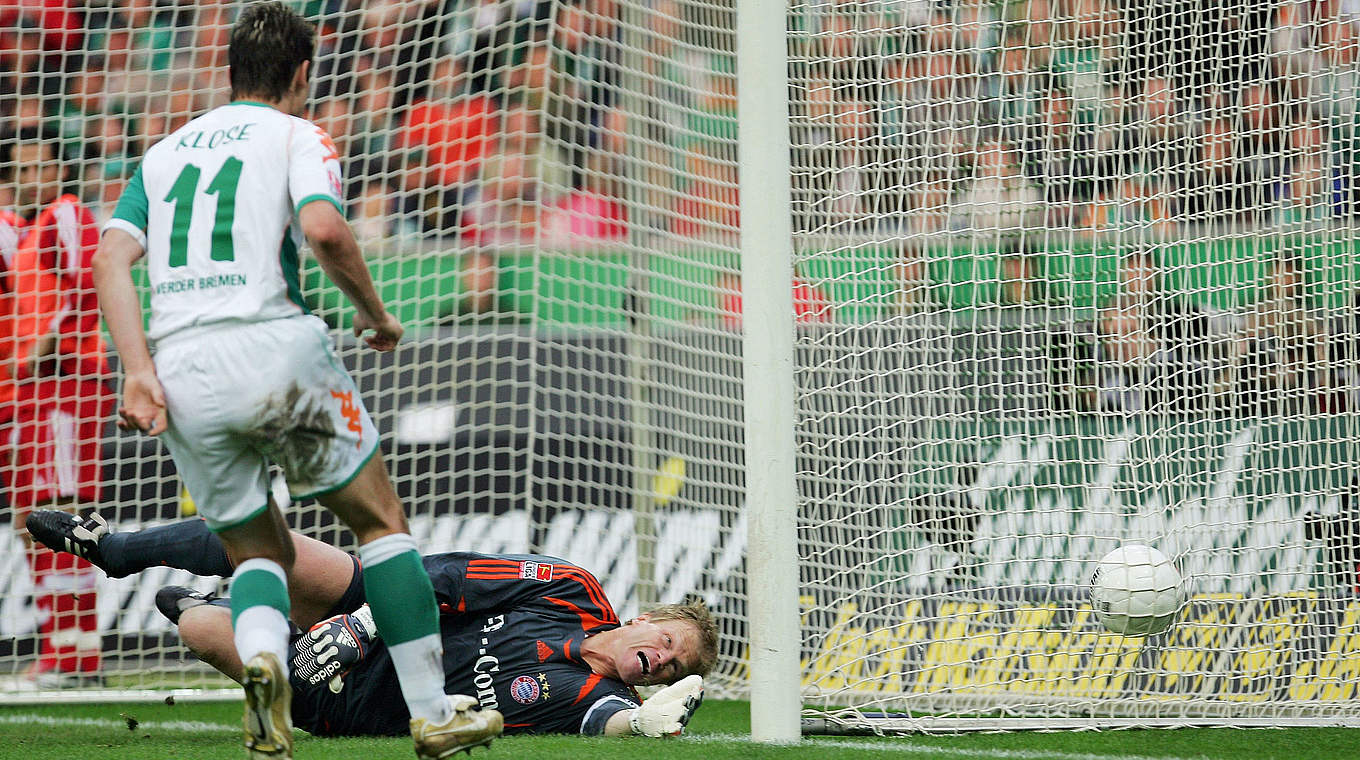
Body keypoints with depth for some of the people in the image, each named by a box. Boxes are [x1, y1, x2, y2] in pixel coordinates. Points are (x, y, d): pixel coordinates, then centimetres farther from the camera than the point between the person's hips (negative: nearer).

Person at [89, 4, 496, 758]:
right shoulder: (295, 136, 7)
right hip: (271, 348, -4)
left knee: (259, 551, 18)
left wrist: (138, 371, -2)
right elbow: (323, 228, -13)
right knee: (380, 520, 13)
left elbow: (111, 256, 6)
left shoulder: (163, 152, 22)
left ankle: (259, 656, -16)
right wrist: (376, 314, 3)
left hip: (180, 373, 4)